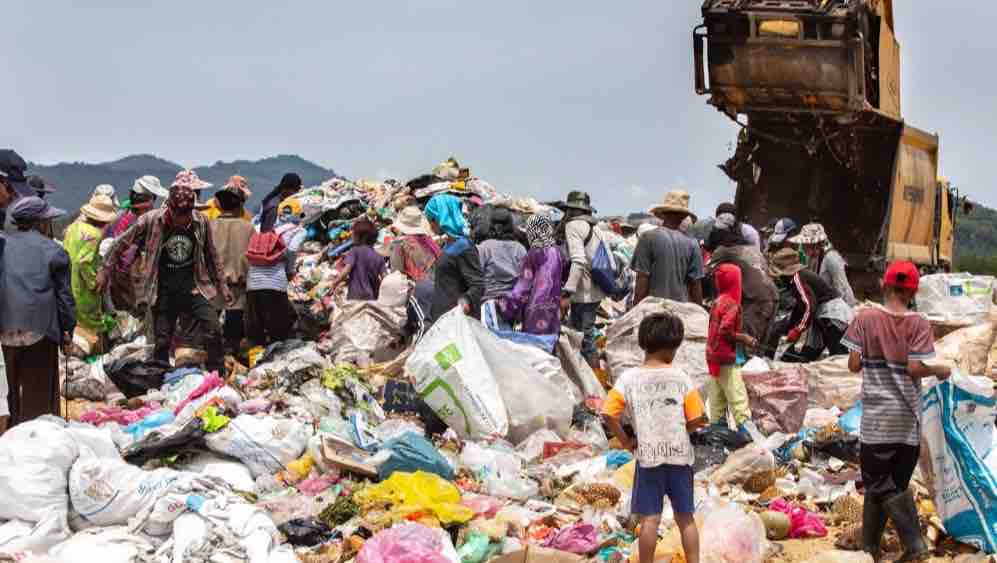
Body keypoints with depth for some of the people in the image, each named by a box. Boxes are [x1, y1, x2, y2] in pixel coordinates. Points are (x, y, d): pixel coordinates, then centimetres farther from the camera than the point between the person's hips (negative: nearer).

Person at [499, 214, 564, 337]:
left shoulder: (535, 253, -12)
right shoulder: (556, 252, 3)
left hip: (536, 307, -6)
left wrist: (508, 303, -6)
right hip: (553, 307, 6)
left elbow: (524, 283, -11)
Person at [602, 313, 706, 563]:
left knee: (650, 519, 5)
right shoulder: (681, 378, -7)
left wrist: (626, 442, 3)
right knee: (685, 518, 12)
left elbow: (608, 415, -9)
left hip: (648, 456, 0)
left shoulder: (628, 379, -6)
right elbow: (697, 420, -6)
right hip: (680, 455, 0)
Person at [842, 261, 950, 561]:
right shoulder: (918, 324, -6)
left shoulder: (866, 318, -5)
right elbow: (915, 368, -12)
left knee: (879, 483, 4)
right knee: (896, 483, 13)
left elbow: (854, 365, -5)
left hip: (877, 416, -1)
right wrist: (940, 371, 6)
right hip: (908, 417, 2)